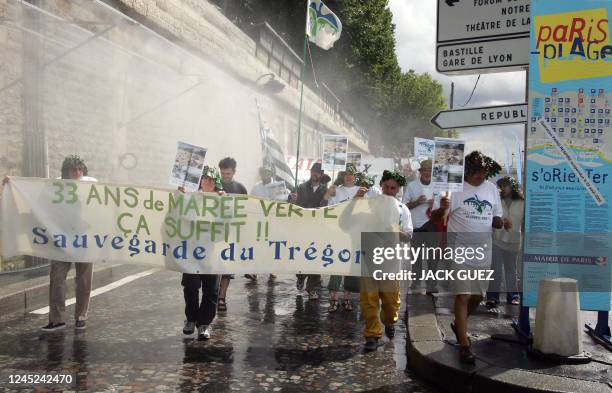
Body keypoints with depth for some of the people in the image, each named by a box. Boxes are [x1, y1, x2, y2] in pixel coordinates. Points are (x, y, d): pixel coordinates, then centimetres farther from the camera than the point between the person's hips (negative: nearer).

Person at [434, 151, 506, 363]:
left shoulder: (491, 188, 6)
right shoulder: (455, 187, -8)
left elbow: (494, 219, 14)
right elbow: (437, 217, -8)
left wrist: (502, 222, -10)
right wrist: (442, 208, -31)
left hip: (483, 251, 5)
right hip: (460, 250, -5)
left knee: (478, 295, 15)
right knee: (463, 296, -8)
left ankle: (458, 324, 41)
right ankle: (464, 345, -3)